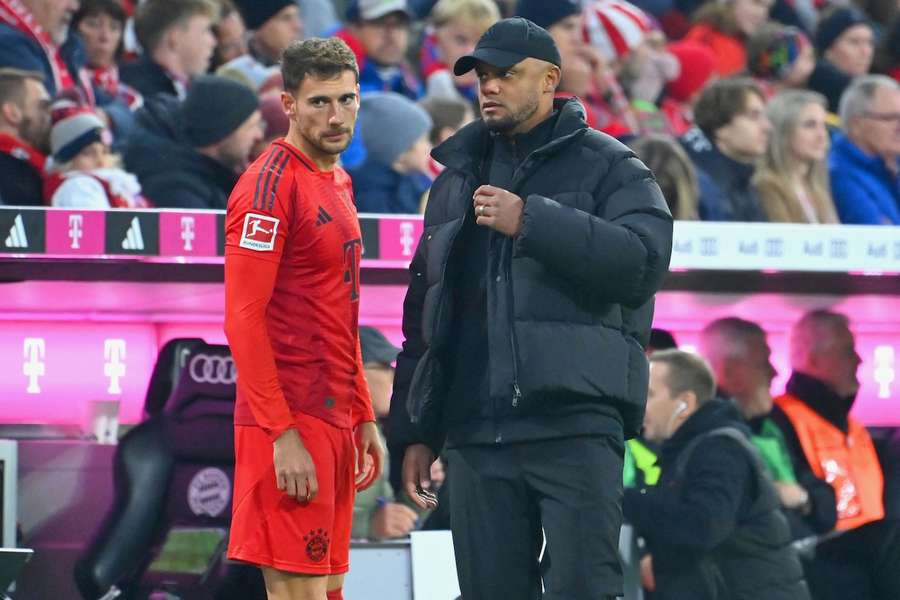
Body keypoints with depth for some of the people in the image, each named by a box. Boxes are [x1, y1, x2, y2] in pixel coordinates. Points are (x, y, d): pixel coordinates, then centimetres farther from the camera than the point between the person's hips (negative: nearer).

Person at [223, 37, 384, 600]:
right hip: (291, 422, -9)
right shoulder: (271, 184, -11)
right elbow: (243, 320, -16)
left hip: (335, 420, 9)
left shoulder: (337, 182, 16)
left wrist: (364, 418, 18)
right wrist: (283, 433, -20)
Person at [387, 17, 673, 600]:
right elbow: (423, 312, 23)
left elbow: (644, 260, -14)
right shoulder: (459, 178, 22)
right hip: (476, 434, 5)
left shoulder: (608, 167, 5)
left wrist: (532, 221, -17)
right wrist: (413, 431, 17)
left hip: (576, 426, -5)